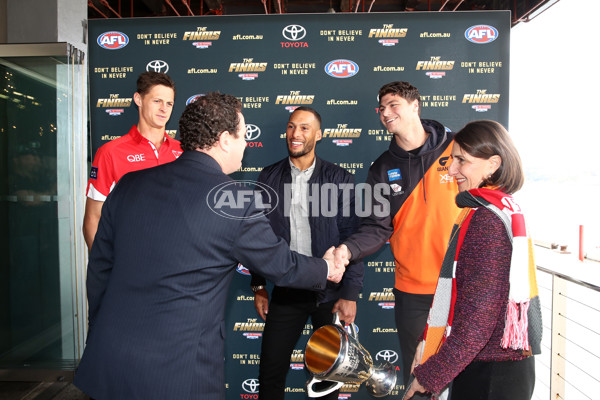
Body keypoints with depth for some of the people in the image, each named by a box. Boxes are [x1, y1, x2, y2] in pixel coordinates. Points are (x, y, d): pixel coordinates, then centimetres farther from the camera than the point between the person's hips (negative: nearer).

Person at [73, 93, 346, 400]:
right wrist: (327, 269, 18)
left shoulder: (129, 184, -1)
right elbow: (283, 267, -2)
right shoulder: (238, 202, -15)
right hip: (179, 375, -4)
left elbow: (99, 268, 7)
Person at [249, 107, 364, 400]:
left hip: (330, 291, -1)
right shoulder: (269, 177, 1)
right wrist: (258, 287, 6)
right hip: (286, 291, 2)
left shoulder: (340, 179, -6)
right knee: (270, 372, 10)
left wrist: (350, 294, -10)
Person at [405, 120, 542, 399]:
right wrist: (428, 345, 10)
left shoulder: (486, 220, -22)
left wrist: (430, 376, -15)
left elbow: (478, 318, -24)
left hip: (490, 375, -9)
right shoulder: (505, 208, 8)